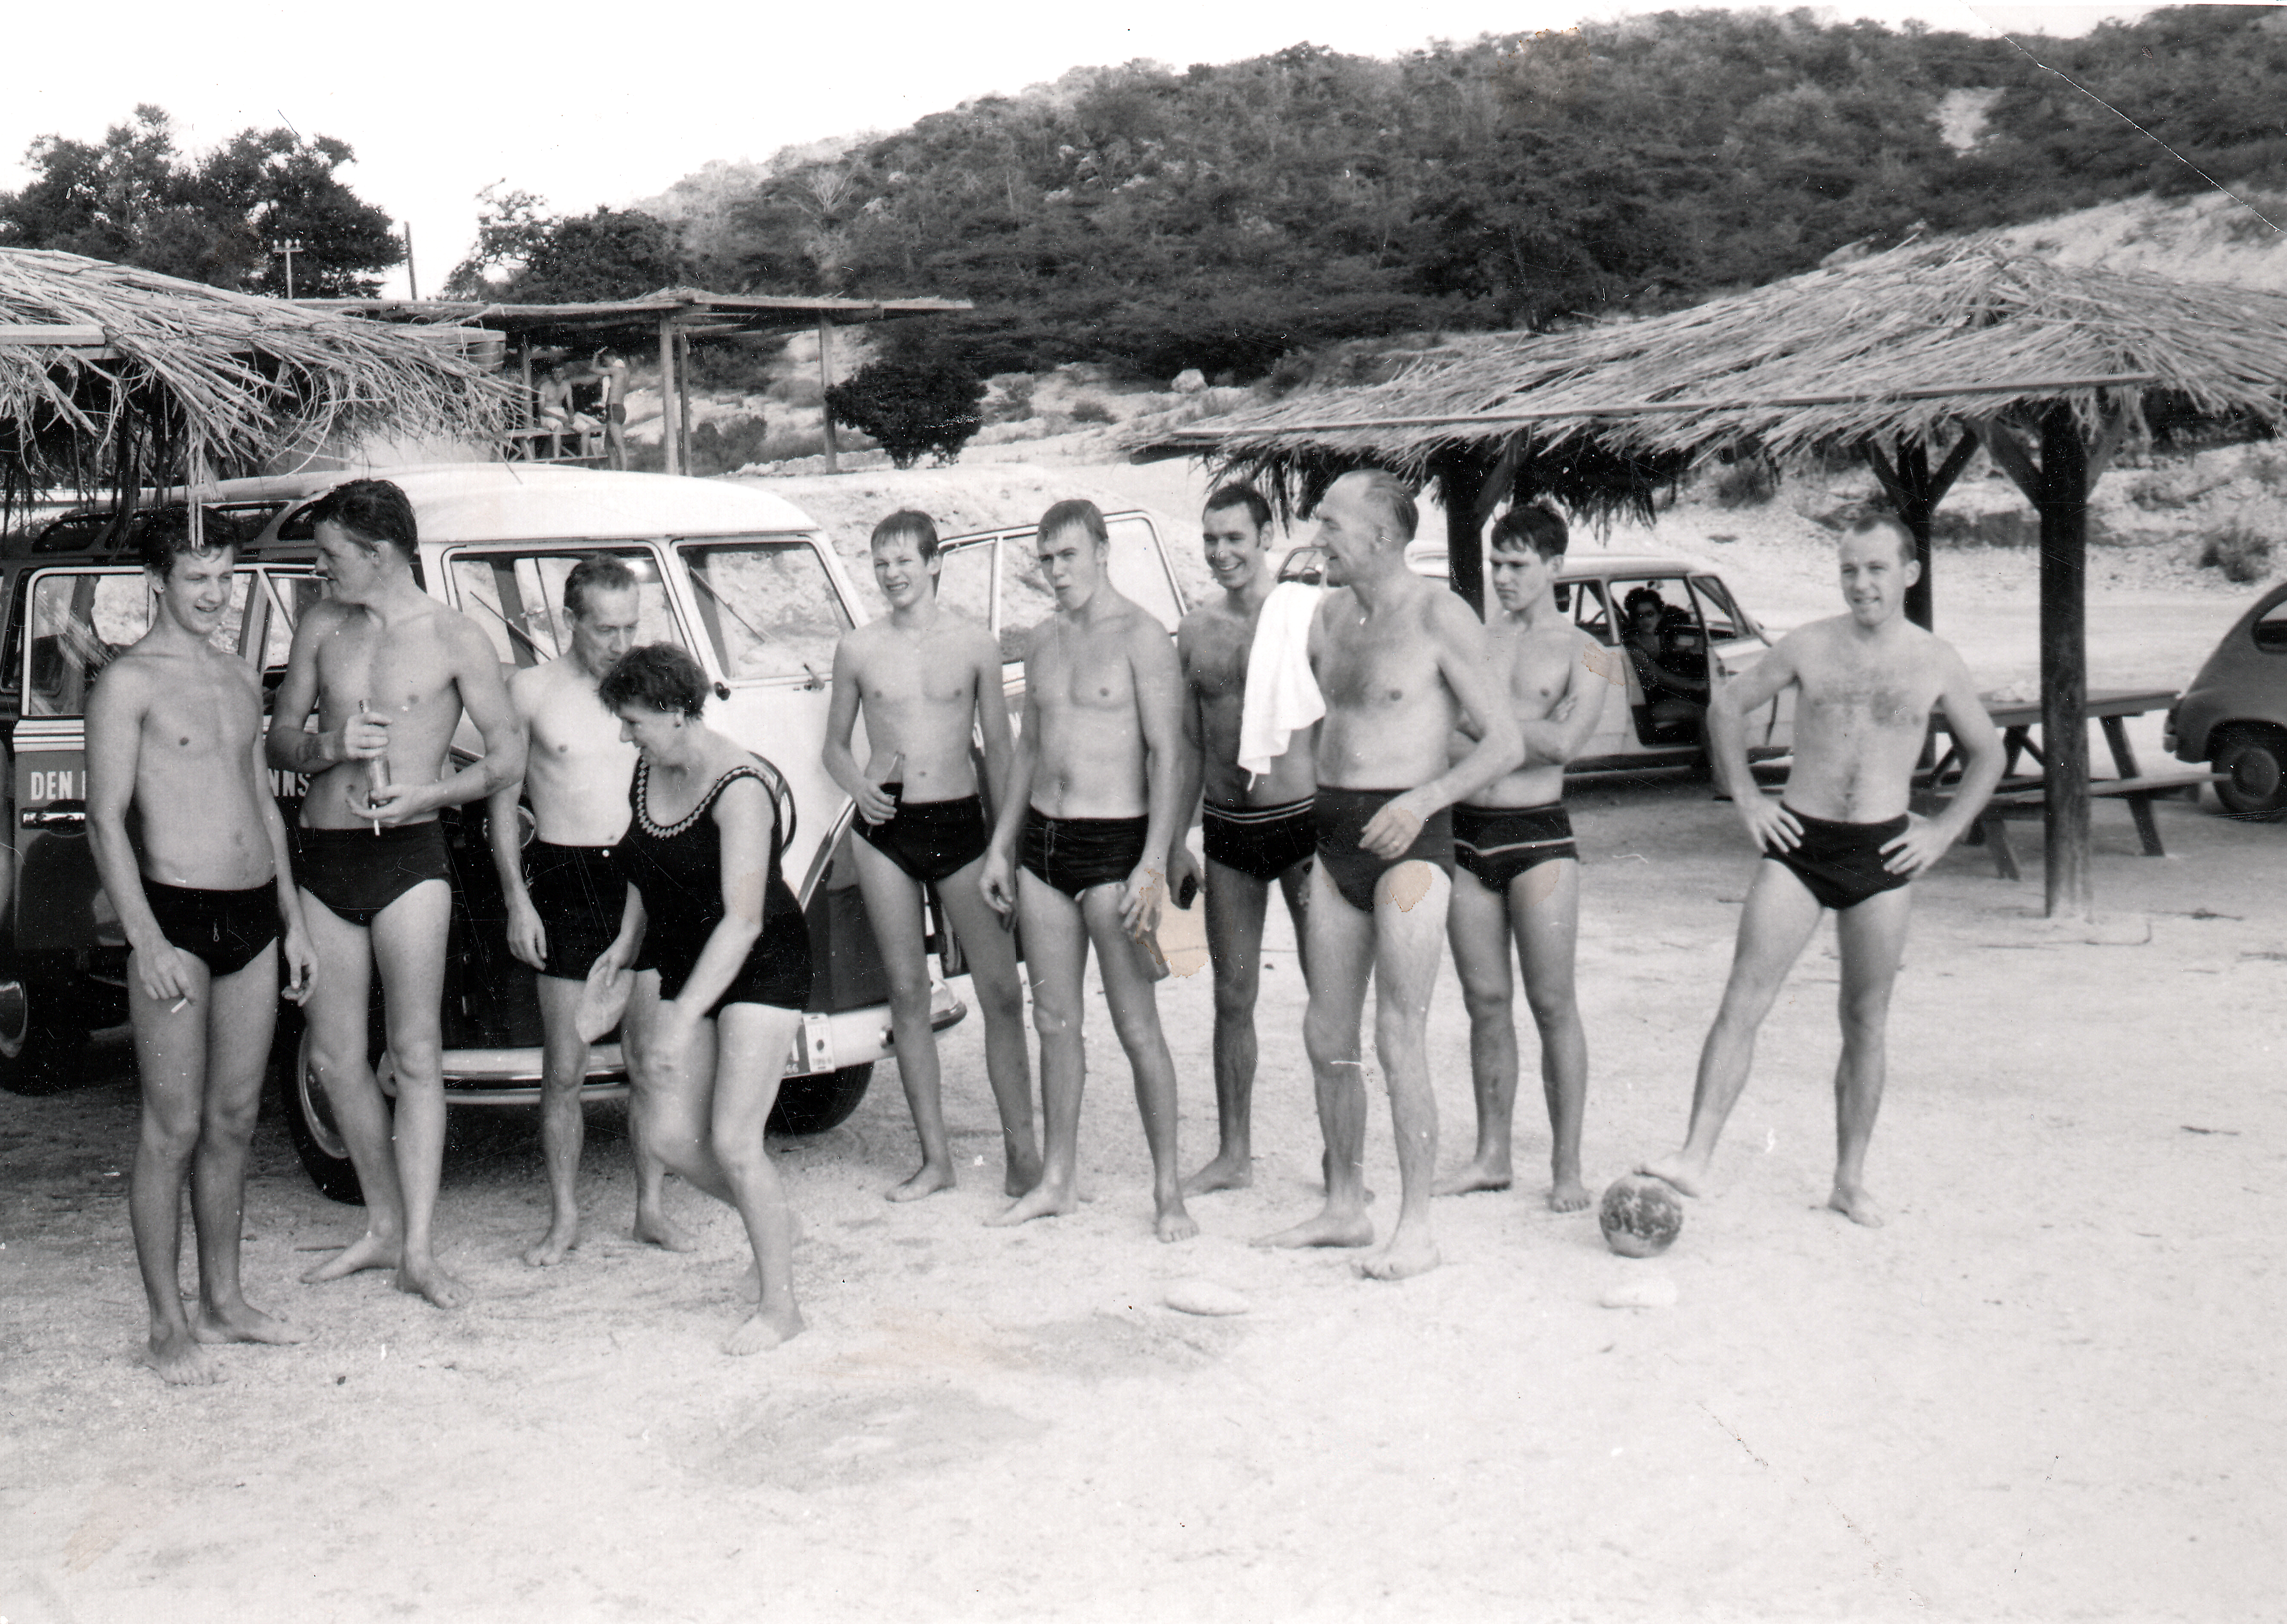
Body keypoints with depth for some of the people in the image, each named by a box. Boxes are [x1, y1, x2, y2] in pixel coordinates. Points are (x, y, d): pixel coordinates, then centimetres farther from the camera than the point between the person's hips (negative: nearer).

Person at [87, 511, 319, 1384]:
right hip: (177, 918, -6)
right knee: (174, 1129, -2)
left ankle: (224, 1301, 22)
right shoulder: (129, 682, -6)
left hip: (255, 917, 7)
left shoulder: (239, 678, 15)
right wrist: (147, 942, -18)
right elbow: (107, 821, -10)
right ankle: (168, 1327, 5)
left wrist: (292, 918, 18)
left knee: (233, 1121, 12)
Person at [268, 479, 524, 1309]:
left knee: (416, 1055, -6)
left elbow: (508, 756, -1)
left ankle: (418, 1251, -2)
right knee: (335, 1057, 8)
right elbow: (279, 740, 14)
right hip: (322, 858, 5)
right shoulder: (322, 627, 9)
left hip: (408, 856, -5)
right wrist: (330, 748, -9)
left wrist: (428, 792, -16)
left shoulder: (454, 640, -4)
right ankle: (384, 1226, 22)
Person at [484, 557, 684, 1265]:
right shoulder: (531, 690, 0)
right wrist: (516, 900, -5)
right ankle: (564, 1218, 14)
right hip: (565, 883, -2)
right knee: (564, 1068, 2)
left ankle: (651, 1207, 18)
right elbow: (503, 800, 2)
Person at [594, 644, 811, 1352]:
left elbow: (743, 921, -28)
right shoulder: (648, 772, 2)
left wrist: (681, 1019, -31)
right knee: (665, 1133, 0)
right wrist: (627, 944, 8)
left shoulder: (740, 789, -23)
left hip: (760, 968, -7)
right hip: (682, 962, 8)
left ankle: (779, 1304, 5)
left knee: (732, 1141, -11)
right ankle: (771, 1221, 26)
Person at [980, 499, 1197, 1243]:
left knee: (1137, 1026, -4)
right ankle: (1058, 1179, 21)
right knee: (1054, 1019, 11)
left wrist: (1153, 863, -20)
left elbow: (1168, 755, -13)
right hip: (1042, 843, 7)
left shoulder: (1141, 638, -9)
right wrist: (1001, 845, 17)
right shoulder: (1042, 640, 13)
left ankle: (1169, 1189, 4)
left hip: (1113, 842, -7)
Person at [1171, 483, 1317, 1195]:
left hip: (1301, 821, -5)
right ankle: (1233, 1155, 20)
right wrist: (1173, 841, 12)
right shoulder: (1196, 630, 8)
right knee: (1232, 998, 10)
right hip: (1226, 830, 5)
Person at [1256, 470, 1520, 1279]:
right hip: (1335, 834, 7)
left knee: (1399, 1040, -7)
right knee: (1327, 1037, 10)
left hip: (1408, 837, -7)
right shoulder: (1328, 616, 12)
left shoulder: (1440, 617, -9)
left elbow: (1505, 743, -10)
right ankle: (1345, 1207, 22)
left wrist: (1423, 799, -23)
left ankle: (1416, 1229, 1)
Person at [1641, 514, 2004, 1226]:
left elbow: (1987, 754, 15)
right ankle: (1695, 1158, -14)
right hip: (1797, 844, -1)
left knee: (1867, 1023, 8)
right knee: (1743, 1002, -11)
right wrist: (1746, 798, 3)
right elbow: (1727, 705, 11)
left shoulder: (1937, 663, 3)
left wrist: (1943, 830, 4)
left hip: (1882, 853, 1)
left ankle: (1850, 1181, 19)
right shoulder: (1808, 646, 1)